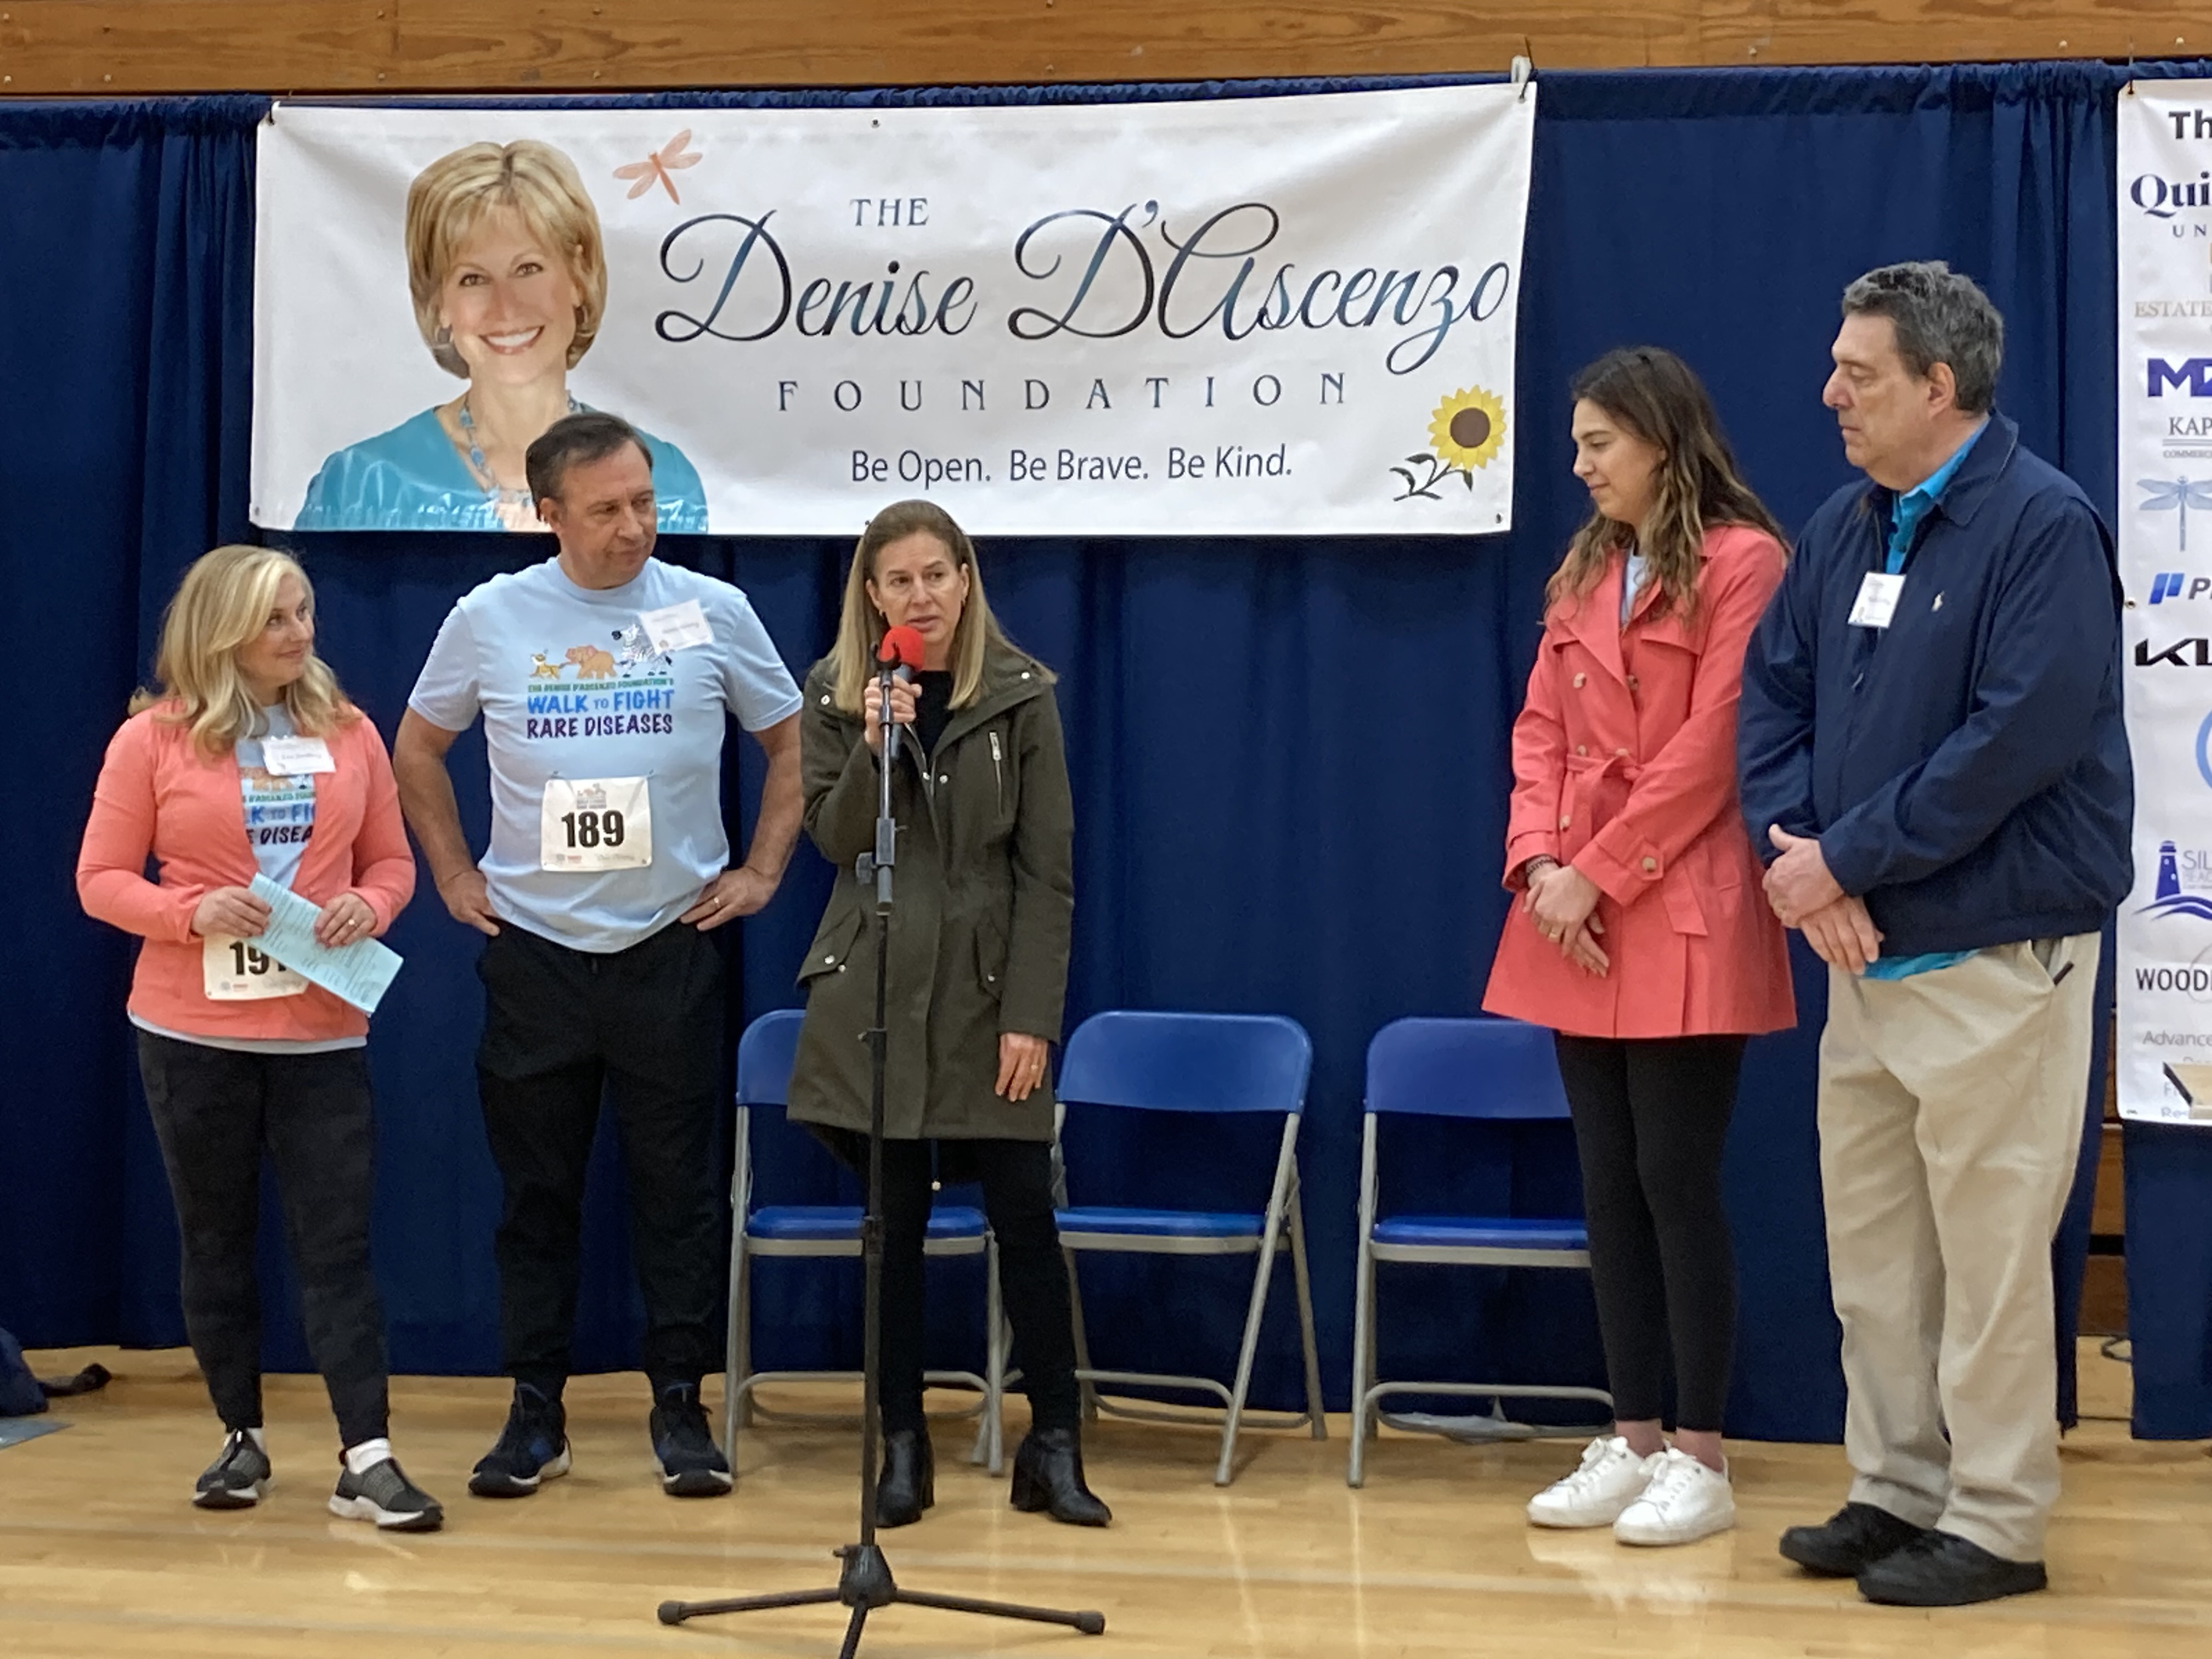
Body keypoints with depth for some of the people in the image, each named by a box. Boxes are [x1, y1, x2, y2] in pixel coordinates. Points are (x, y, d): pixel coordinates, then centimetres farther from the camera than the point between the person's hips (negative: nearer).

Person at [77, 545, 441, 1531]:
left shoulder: (346, 733, 5)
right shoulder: (154, 739, -2)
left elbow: (392, 861, 11)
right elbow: (101, 879, -2)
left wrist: (369, 906, -11)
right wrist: (193, 913, -19)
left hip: (321, 1032, 1)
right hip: (193, 1033, -1)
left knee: (338, 1245, -4)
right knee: (216, 1240, 10)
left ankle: (367, 1461, -5)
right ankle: (241, 1440, 23)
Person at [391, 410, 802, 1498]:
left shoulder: (712, 612, -1)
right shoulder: (490, 619, 1)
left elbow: (792, 743, 10)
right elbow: (418, 749, 15)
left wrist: (761, 872, 4)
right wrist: (455, 877, 9)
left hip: (671, 946, -1)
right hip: (532, 949, 1)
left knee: (676, 1186, 3)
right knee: (537, 1190, 7)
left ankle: (681, 1409, 12)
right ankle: (534, 1415, 15)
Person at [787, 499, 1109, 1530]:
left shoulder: (1020, 695, -2)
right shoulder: (834, 693, 3)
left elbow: (1047, 871, -3)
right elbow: (834, 840, -2)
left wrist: (1032, 1017, -9)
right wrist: (874, 748, -20)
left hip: (986, 990, -1)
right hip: (875, 989, 1)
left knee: (1024, 1214, -3)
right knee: (894, 1222, 4)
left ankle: (1054, 1447, 6)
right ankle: (902, 1448, 13)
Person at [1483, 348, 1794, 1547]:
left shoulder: (1741, 562, -7)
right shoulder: (1584, 573, 16)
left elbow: (1709, 750, -13)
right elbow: (1540, 731, 12)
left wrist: (1600, 873, -13)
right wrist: (1536, 862, -4)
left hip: (1682, 917, -7)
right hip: (1576, 918, 7)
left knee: (1674, 1178, -5)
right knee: (1608, 1183, 8)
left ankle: (1700, 1458, 3)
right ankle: (1633, 1440, 16)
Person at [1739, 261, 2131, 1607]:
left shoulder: (2042, 525, -12)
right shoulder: (1843, 527, 11)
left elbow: (2025, 736, -21)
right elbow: (1775, 697, 11)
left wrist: (1847, 859, -17)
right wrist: (1800, 859, -7)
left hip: (1994, 953, -8)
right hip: (1866, 947, 8)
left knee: (1989, 1250, -1)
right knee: (1872, 1246, 13)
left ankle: (1995, 1526, 10)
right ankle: (1898, 1495, 24)